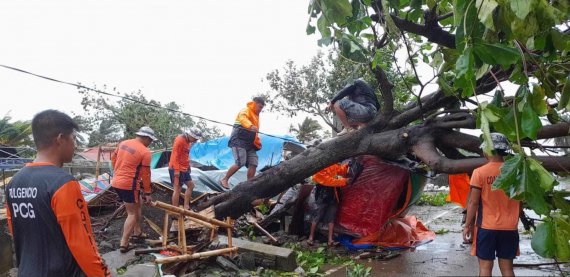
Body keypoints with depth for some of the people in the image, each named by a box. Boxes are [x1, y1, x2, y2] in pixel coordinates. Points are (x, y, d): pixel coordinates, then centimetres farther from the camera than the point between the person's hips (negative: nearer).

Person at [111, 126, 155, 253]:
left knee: (138, 205, 24)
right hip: (129, 185, -8)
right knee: (132, 213, 3)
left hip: (116, 182, 8)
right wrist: (147, 193, -4)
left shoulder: (123, 143, 7)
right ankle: (124, 244, 3)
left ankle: (137, 232, 33)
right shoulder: (145, 151, -14)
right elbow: (145, 175, -12)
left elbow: (113, 158, 17)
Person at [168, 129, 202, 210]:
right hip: (177, 169, -10)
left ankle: (186, 207, 21)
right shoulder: (180, 140, -17)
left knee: (190, 185, 15)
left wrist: (188, 166, 13)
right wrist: (177, 170, -24)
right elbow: (175, 155, -21)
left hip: (184, 169, 10)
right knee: (177, 189, -7)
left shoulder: (187, 141, 11)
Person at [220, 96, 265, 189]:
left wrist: (258, 143, 18)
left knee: (253, 164, -5)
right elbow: (242, 118, -27)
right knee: (240, 163, -19)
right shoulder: (245, 111, -1)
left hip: (249, 144, 9)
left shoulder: (256, 116, 25)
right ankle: (225, 180, -2)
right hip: (238, 141, -8)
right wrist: (251, 126, -47)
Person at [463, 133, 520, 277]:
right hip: (510, 227, 4)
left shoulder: (480, 172, -11)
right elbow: (520, 201, 8)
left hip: (487, 227, -4)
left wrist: (467, 225, -3)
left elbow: (473, 202, -11)